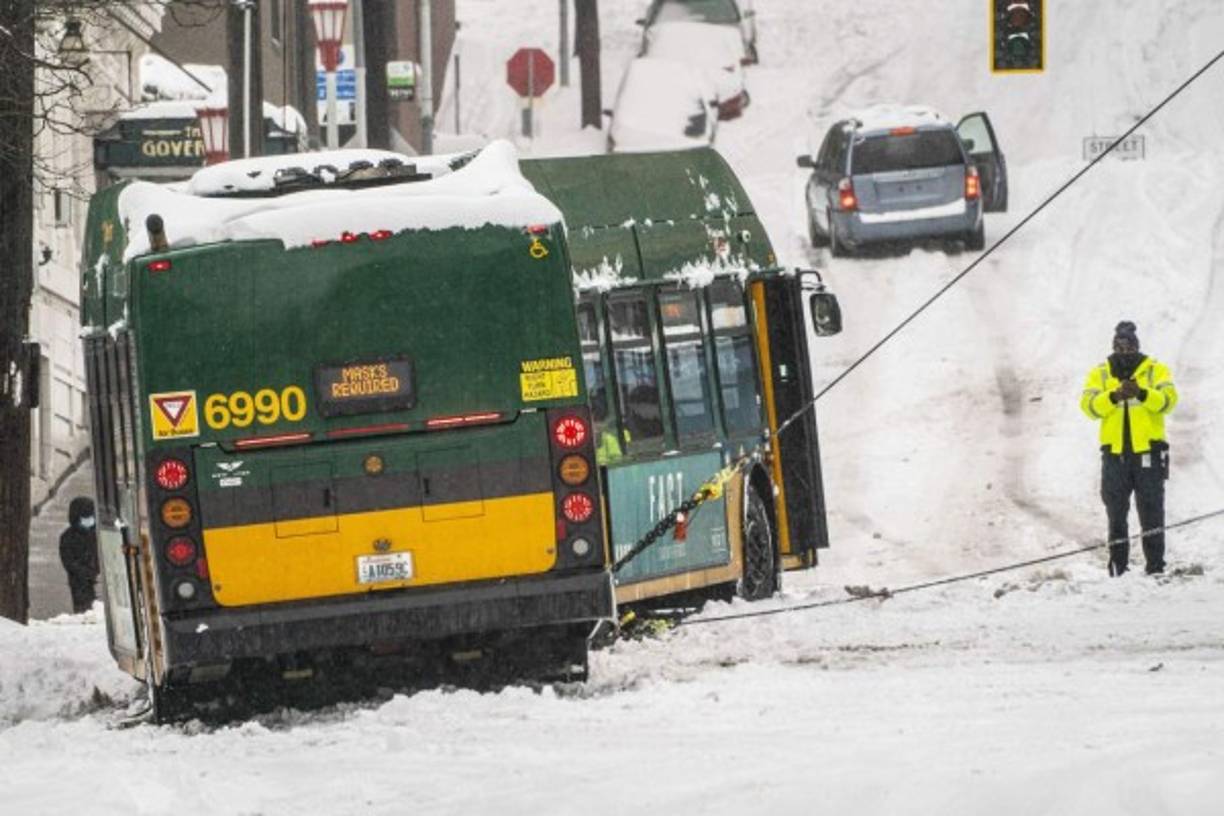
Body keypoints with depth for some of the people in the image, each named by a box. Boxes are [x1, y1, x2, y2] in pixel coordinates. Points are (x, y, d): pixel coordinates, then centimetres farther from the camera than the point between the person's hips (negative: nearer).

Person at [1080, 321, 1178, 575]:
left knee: (1151, 510, -2)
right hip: (1115, 454, 2)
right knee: (1116, 512, 5)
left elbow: (1168, 399, -10)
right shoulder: (1100, 374, 9)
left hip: (1148, 451, -2)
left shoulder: (1156, 371, 5)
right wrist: (1114, 397, -24)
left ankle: (1156, 566, 2)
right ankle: (1117, 568, 12)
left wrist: (1142, 394, -28)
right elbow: (1089, 405, -5)